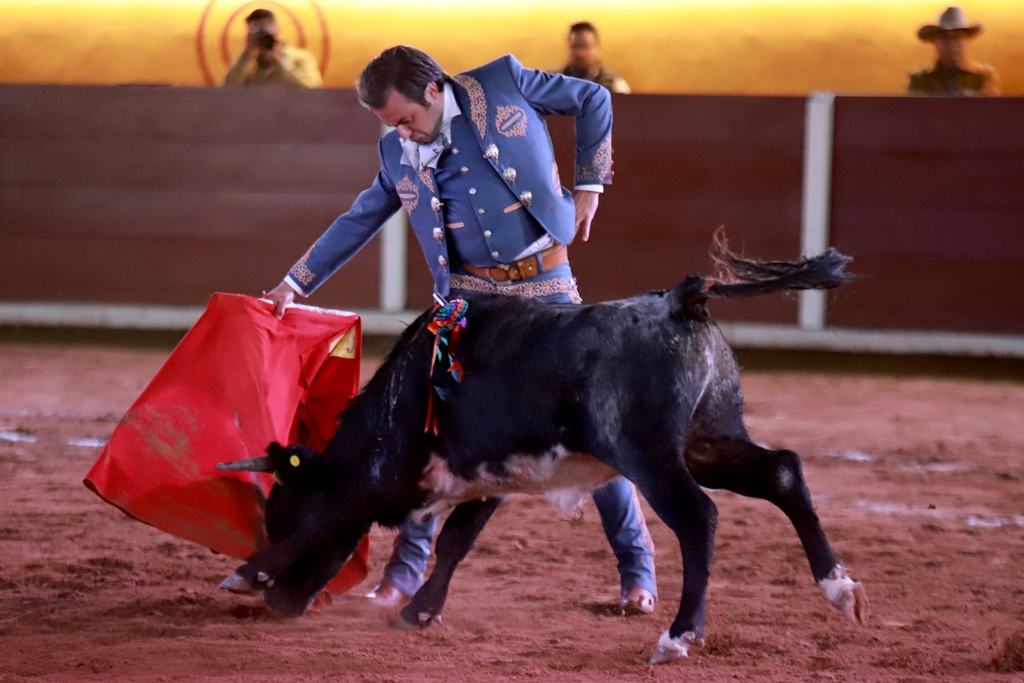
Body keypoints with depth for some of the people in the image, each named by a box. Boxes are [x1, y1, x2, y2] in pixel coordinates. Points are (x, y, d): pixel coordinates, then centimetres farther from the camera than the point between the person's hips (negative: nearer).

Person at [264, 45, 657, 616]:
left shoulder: (504, 82, -7)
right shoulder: (400, 154, 3)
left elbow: (593, 100, 4)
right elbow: (357, 222, 13)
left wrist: (590, 185, 0)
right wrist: (295, 284, 12)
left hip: (545, 286, -3)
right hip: (470, 294, 3)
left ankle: (638, 570, 12)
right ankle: (405, 573, 8)